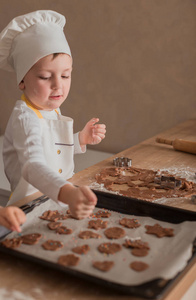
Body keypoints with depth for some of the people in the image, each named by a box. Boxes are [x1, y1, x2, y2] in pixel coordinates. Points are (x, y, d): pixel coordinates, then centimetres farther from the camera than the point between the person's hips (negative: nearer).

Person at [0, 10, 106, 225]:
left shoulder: (51, 110, 7)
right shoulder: (24, 119, -21)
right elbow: (33, 165, -38)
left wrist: (81, 139, 8)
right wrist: (67, 193, -54)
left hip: (58, 199, 6)